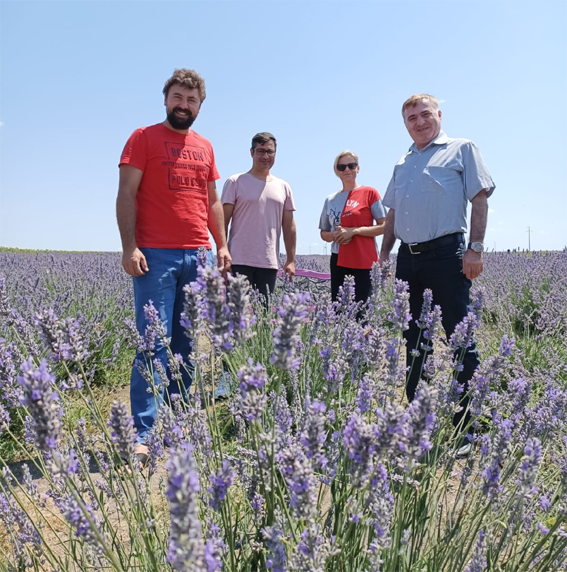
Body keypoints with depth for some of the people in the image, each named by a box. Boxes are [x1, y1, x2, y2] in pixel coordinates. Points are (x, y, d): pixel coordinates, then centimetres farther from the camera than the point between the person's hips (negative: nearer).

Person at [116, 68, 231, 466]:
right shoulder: (144, 138, 5)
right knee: (154, 343, -8)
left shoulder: (205, 147, 20)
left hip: (198, 255, 5)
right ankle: (143, 433, -3)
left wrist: (222, 244, 13)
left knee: (188, 343, 7)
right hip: (156, 255, -5)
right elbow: (126, 194, -3)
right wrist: (130, 247, -14)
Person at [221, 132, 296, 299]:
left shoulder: (283, 187, 13)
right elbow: (223, 222, -1)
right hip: (239, 261, -3)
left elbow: (289, 226, 13)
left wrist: (291, 260, 7)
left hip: (269, 263, 4)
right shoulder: (235, 182, 1)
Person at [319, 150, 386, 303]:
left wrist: (354, 231, -14)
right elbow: (324, 234, 19)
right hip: (338, 261, 4)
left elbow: (384, 227, -3)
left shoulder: (369, 193, 1)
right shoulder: (330, 200, 12)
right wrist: (335, 236, -5)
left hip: (365, 262, -4)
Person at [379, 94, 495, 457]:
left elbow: (480, 198, -2)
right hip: (408, 258, 6)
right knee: (413, 339, 11)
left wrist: (475, 248, -13)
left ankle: (466, 429, 3)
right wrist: (384, 254, 15)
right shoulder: (402, 164, 22)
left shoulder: (462, 149, 6)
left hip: (447, 253, -6)